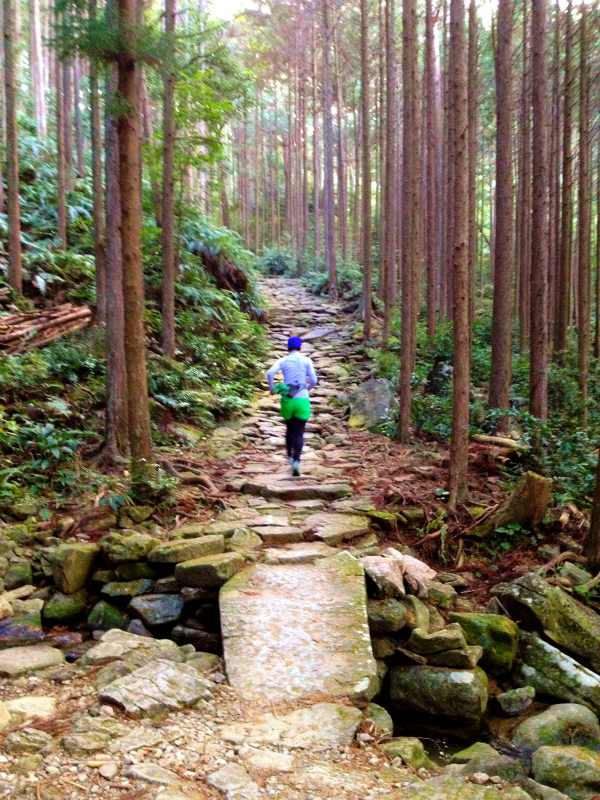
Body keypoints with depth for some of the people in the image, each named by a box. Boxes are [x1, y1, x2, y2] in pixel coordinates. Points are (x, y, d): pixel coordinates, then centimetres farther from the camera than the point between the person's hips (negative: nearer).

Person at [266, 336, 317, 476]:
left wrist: (272, 388, 2)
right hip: (302, 400, -2)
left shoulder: (282, 361, 3)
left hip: (287, 400, 2)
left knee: (290, 429, 25)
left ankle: (290, 456, 31)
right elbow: (313, 380, -3)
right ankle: (296, 461, -18)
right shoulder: (306, 361, 1)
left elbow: (270, 373, -14)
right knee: (299, 434, 0)